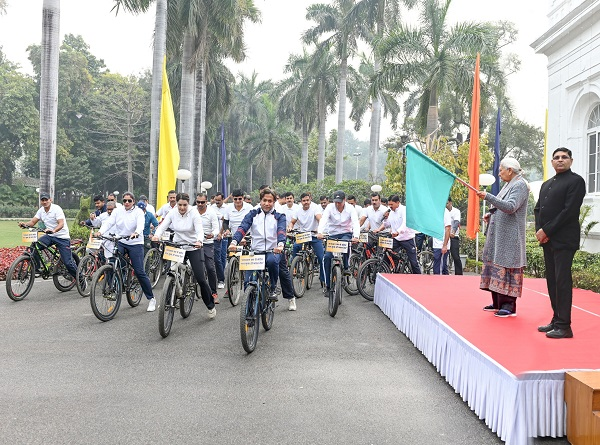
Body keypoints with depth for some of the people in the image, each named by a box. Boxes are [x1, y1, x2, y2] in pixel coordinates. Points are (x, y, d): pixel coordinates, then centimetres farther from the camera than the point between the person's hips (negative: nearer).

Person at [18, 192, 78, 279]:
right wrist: (25, 224, -19)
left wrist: (53, 230, -46)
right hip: (49, 236, 6)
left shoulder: (56, 209, -16)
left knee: (68, 262, -9)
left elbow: (61, 224, -27)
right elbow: (33, 222, 3)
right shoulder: (41, 210, 5)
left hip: (62, 237, -6)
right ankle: (36, 269, -2)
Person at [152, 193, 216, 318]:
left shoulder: (194, 214, -13)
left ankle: (211, 306, 12)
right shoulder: (172, 214, -4)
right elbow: (162, 226, -10)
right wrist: (156, 235, -32)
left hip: (193, 248, -3)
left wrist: (199, 241, -44)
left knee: (200, 279, -5)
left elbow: (200, 230, -22)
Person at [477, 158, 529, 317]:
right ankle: (498, 303, 17)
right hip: (499, 235, 9)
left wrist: (488, 196, -29)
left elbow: (510, 207, -25)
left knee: (506, 266, -8)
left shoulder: (520, 185, -10)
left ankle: (509, 306, -3)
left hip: (509, 237, -9)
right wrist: (490, 215, 9)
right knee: (496, 265, 10)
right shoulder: (508, 185, 18)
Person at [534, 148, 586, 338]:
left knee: (562, 281, -8)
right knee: (552, 280, 9)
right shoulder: (546, 184, 20)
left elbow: (569, 211, -13)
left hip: (564, 240, -7)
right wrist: (539, 230, -1)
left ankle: (564, 326, -4)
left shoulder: (575, 181, -3)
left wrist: (546, 230, -13)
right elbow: (538, 209, 16)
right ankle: (556, 320, 17)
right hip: (548, 239, 8)